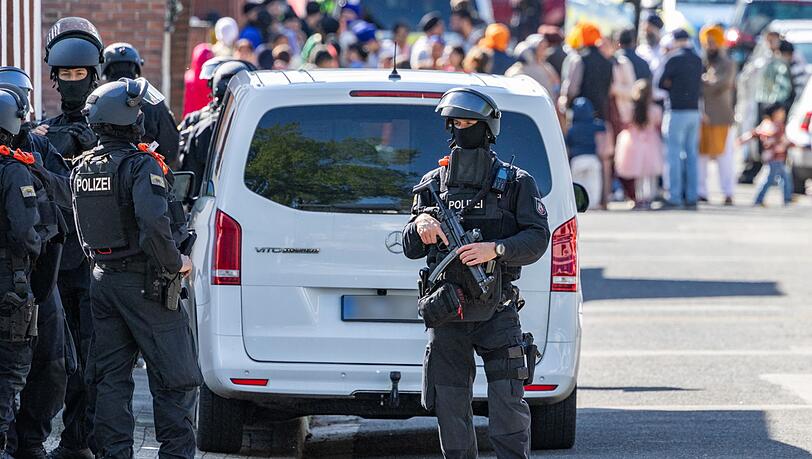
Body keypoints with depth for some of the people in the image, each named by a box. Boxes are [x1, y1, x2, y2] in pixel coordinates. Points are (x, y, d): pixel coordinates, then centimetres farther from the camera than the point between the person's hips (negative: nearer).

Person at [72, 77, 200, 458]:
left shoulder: (82, 168, 7)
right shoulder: (141, 166, -17)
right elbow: (154, 225, -29)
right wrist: (175, 263, -16)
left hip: (102, 280, 7)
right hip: (145, 284, -7)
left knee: (111, 378, 11)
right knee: (174, 380, 2)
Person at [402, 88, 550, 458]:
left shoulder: (516, 183, 4)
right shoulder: (433, 184, 12)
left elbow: (537, 239, -5)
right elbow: (411, 249, 12)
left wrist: (495, 249, -21)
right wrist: (419, 227, -11)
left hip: (497, 313, -3)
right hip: (446, 316, 3)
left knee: (508, 406, -9)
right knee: (450, 410, 4)